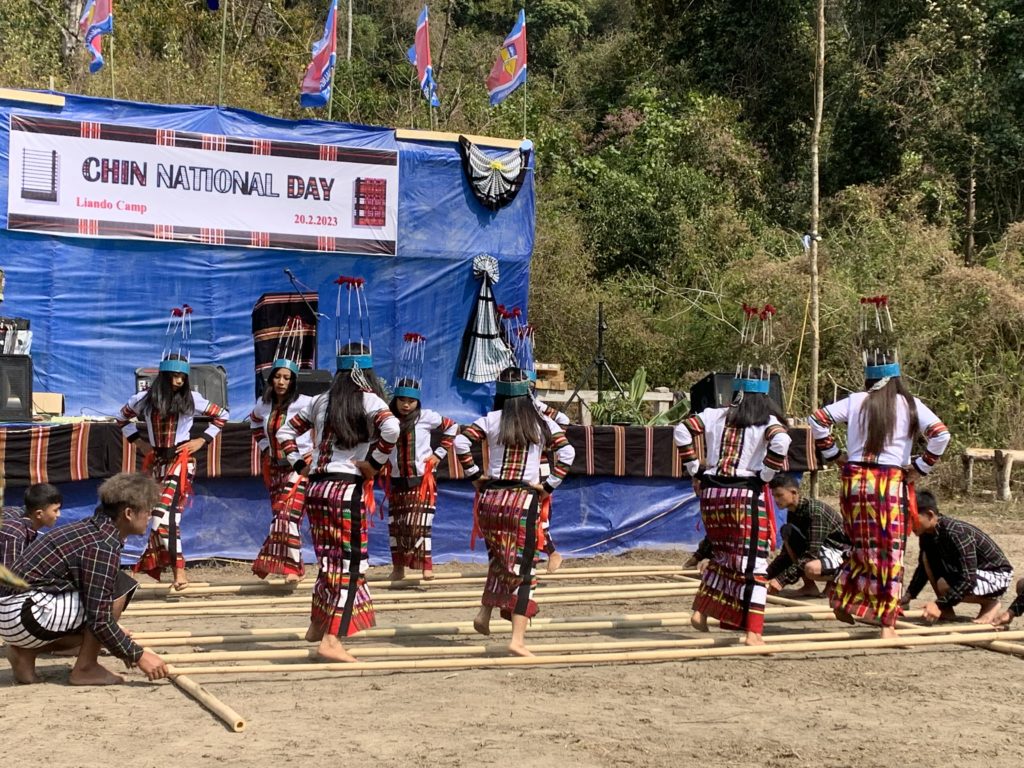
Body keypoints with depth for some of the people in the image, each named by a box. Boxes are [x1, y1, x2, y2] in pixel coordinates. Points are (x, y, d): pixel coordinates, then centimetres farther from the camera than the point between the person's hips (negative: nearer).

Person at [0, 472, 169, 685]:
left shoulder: (94, 529, 11)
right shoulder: (104, 545, -18)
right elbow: (100, 620, -21)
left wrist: (122, 645, 30)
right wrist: (138, 655, -12)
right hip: (26, 614, -10)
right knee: (121, 586, -14)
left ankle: (25, 653, 15)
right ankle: (85, 668, -5)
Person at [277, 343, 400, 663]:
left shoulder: (320, 402, 11)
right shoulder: (369, 401, -5)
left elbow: (285, 432, 17)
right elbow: (391, 428, -24)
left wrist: (299, 464, 14)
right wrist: (374, 463, -14)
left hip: (316, 489, 6)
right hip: (349, 490, -6)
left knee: (329, 559, 21)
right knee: (351, 564, 0)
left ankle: (317, 625, 33)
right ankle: (331, 640, -4)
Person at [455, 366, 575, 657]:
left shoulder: (491, 420, 2)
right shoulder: (542, 423, 2)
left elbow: (460, 442, -9)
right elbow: (567, 453, -7)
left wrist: (475, 475, 0)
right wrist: (549, 486, -2)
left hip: (491, 497, 2)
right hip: (524, 501, -2)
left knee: (499, 559, 25)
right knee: (523, 568, 0)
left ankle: (484, 614, 21)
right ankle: (518, 639, -6)